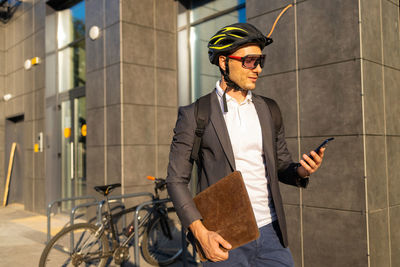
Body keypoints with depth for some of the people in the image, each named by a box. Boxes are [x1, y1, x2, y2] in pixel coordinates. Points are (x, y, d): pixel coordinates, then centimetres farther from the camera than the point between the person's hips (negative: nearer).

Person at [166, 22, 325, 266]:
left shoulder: (268, 110, 7)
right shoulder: (194, 115, -5)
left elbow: (281, 166, 14)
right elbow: (177, 180, -4)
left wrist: (301, 171, -9)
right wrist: (201, 233, -14)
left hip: (270, 232, 4)